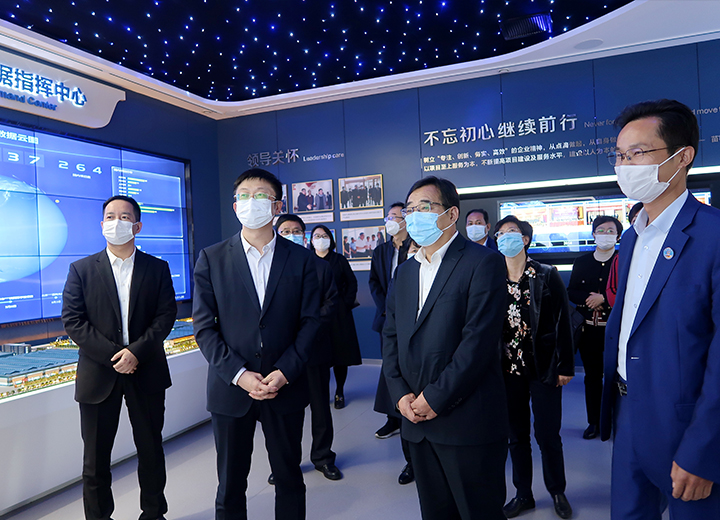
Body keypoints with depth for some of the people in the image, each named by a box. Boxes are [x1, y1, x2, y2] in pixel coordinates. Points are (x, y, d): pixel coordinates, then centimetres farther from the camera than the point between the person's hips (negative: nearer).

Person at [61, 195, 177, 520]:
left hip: (146, 372, 1)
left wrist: (136, 351, -17)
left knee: (151, 449, 12)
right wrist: (113, 355, -14)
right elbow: (73, 321, -5)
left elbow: (166, 316, -4)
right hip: (98, 374, 0)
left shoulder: (157, 268, 3)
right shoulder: (81, 270, 2)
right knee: (96, 456, 9)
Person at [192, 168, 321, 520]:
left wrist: (285, 372, -12)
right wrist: (238, 375, -13)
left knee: (289, 478, 16)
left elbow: (310, 321, -2)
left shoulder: (301, 259, 0)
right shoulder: (211, 259, 0)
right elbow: (204, 326, -3)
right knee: (230, 485, 15)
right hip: (231, 387, 0)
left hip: (285, 387, 1)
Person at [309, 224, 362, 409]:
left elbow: (352, 283, 8)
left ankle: (340, 392, 14)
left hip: (338, 312, 0)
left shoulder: (340, 260, 8)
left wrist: (347, 303, -3)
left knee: (340, 352, 2)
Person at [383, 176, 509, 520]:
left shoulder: (482, 263, -9)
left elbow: (479, 339, -17)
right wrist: (400, 394, -3)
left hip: (467, 423, -6)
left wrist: (435, 397, -16)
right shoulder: (404, 273, 14)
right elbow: (390, 337, 11)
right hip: (417, 421, 7)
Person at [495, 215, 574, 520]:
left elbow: (563, 322, -3)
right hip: (508, 369, 3)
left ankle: (557, 492, 30)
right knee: (516, 435, 13)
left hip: (543, 368, -2)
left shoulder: (547, 276, -4)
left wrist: (565, 366, -6)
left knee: (547, 435, 5)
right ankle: (523, 495, 30)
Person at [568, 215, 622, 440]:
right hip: (588, 329, 4)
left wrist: (604, 299, -17)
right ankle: (594, 422, 26)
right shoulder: (581, 262, 9)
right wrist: (588, 298, -11)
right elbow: (571, 293, 6)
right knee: (592, 377, 13)